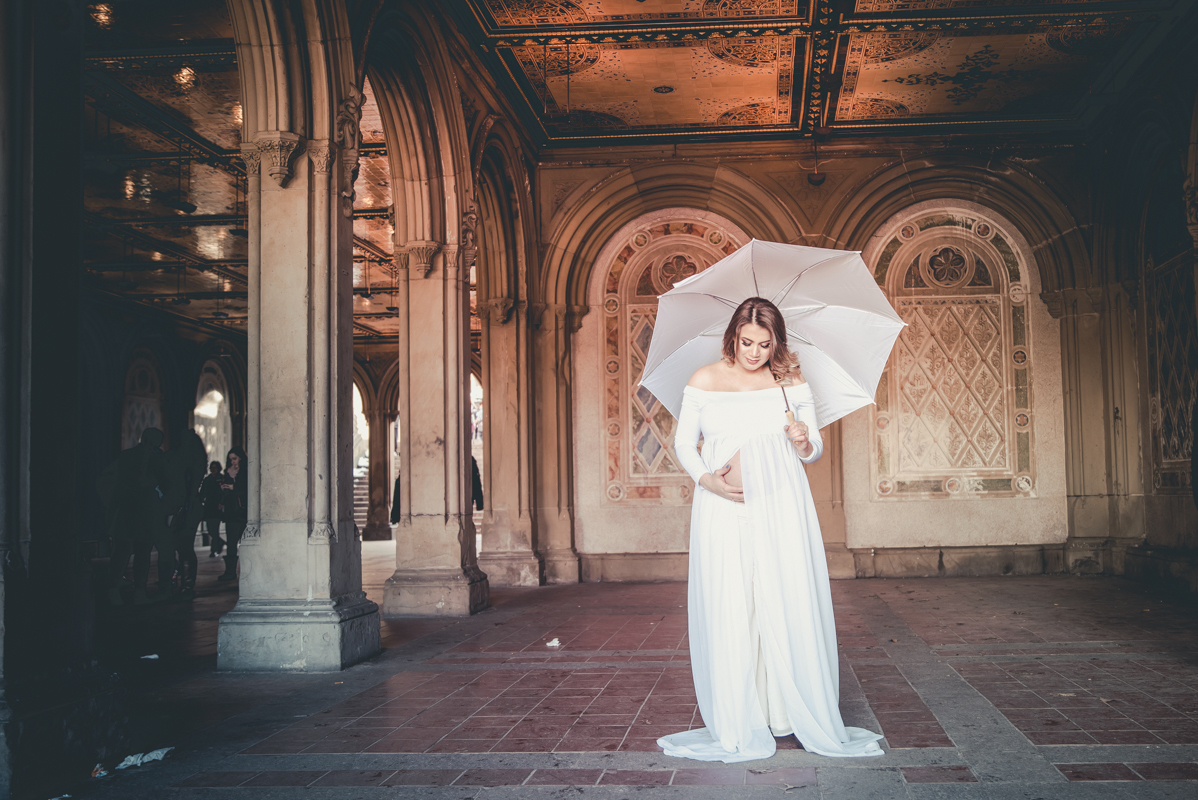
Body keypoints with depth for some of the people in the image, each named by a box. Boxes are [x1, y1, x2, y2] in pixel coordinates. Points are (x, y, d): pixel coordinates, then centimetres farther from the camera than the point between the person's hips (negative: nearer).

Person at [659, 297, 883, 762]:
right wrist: (704, 478, -7)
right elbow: (683, 441, 11)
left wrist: (803, 444, -11)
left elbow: (814, 451, 12)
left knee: (789, 608, -4)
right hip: (723, 511, 0)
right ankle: (735, 727, 7)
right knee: (727, 613, -3)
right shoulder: (704, 381, 4)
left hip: (781, 508, 1)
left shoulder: (791, 383, 6)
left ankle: (799, 716, 7)